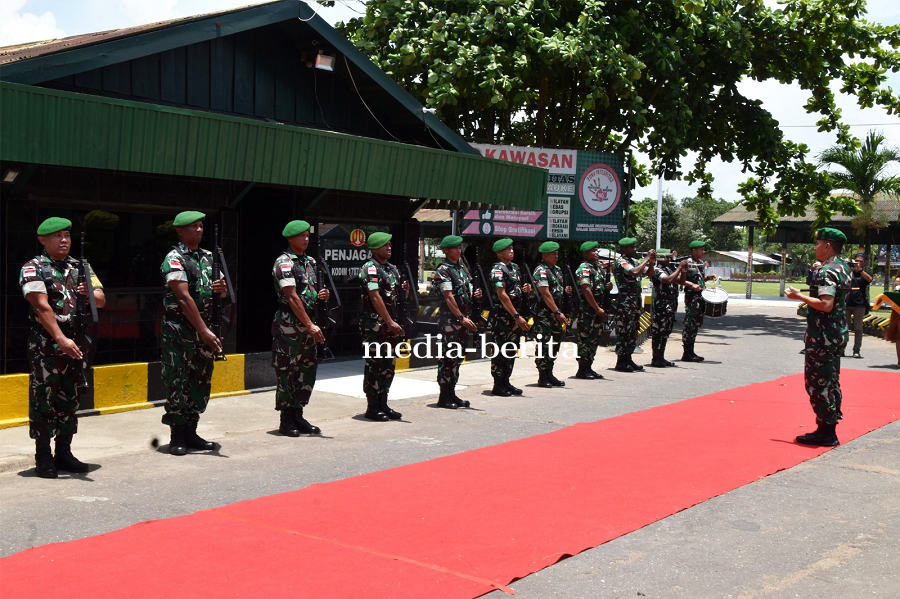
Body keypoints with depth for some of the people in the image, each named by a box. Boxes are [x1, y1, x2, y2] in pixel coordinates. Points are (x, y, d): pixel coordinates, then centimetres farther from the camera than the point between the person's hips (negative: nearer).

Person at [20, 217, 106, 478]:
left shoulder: (80, 268, 13)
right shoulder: (33, 269, -3)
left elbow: (101, 300, 7)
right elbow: (42, 306, -14)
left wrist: (91, 293, -18)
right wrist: (61, 339, -24)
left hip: (76, 343, 5)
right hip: (46, 345, -5)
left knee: (70, 399, 10)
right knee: (44, 400, -1)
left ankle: (64, 453, 19)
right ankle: (43, 457, 7)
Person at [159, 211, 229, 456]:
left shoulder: (208, 257, 12)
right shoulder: (174, 259, -9)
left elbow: (222, 291, 19)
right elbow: (184, 298, -18)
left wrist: (222, 288, -7)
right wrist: (204, 331, -22)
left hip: (203, 326, 7)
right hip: (179, 328, -7)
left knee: (202, 380, 9)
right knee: (178, 382, -3)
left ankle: (191, 433, 19)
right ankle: (177, 437, 5)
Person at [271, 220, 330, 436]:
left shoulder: (309, 261, 14)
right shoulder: (284, 262, -10)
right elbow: (292, 298, -16)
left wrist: (320, 295, 2)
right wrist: (310, 325, -19)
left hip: (308, 323, 8)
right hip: (289, 324, -8)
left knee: (307, 370, 9)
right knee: (287, 371, -2)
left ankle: (298, 416, 18)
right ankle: (286, 420, 6)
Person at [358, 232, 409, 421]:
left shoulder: (392, 269, 15)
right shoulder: (370, 269, -10)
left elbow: (398, 297, 23)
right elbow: (375, 297, -19)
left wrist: (405, 291, -1)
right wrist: (390, 322, -23)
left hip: (391, 325, 8)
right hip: (375, 325, -8)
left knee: (388, 365, 11)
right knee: (375, 365, -4)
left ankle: (383, 404, 19)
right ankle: (372, 408, 2)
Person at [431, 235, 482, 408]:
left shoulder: (462, 268, 16)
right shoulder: (443, 270, -9)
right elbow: (448, 297, -17)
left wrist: (474, 295, -1)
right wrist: (461, 318, -22)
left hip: (463, 319, 8)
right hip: (449, 319, -8)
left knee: (457, 357, 11)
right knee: (448, 357, -5)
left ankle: (451, 394, 18)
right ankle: (444, 397, 0)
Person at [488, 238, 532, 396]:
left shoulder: (514, 267, 14)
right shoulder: (497, 269, -12)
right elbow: (502, 295, -19)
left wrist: (525, 290, 2)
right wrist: (517, 316, -22)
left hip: (515, 316, 9)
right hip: (502, 316, -9)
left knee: (511, 350, 12)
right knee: (501, 350, -4)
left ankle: (506, 382, 20)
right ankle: (498, 385, 2)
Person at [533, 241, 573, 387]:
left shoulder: (556, 269, 15)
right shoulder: (541, 271, -13)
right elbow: (546, 294, -19)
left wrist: (564, 290, 3)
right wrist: (558, 312, -21)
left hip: (555, 313, 9)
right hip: (544, 313, -9)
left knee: (555, 343, 11)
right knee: (544, 344, -6)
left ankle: (549, 374, 19)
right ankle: (542, 377, -2)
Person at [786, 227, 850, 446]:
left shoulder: (827, 271, -19)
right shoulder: (843, 268, 13)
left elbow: (826, 304, -28)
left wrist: (799, 296, -20)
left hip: (823, 336, -10)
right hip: (837, 333, 10)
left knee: (818, 381, -4)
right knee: (830, 381, 15)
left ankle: (825, 432, -1)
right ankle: (829, 430, 22)